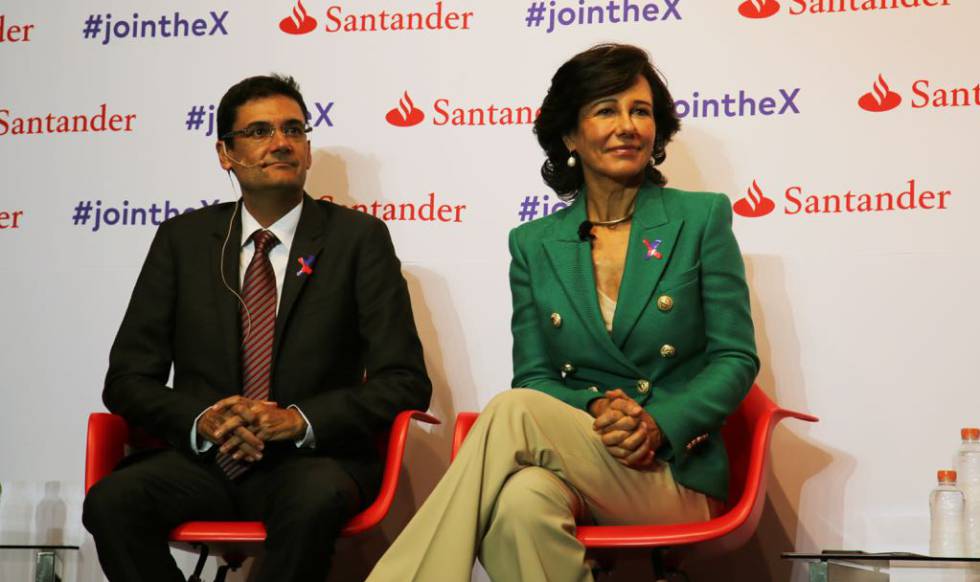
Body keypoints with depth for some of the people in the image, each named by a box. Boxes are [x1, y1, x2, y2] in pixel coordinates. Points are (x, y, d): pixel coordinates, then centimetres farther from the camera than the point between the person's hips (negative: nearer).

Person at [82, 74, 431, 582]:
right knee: (110, 501, -26)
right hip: (202, 461, 3)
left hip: (310, 462, -2)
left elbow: (405, 382, -2)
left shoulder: (359, 239, 3)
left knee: (315, 500, -36)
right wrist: (201, 422, -13)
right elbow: (128, 379, 8)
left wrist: (299, 421, -16)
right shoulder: (182, 240, 10)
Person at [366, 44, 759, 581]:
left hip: (676, 475, -1)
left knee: (513, 413, -31)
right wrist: (594, 412, -14)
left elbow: (737, 358, 1)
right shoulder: (533, 245, 10)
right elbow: (534, 376, 8)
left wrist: (658, 425, -16)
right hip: (573, 455, 2)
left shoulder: (702, 219, 4)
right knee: (524, 501, -39)